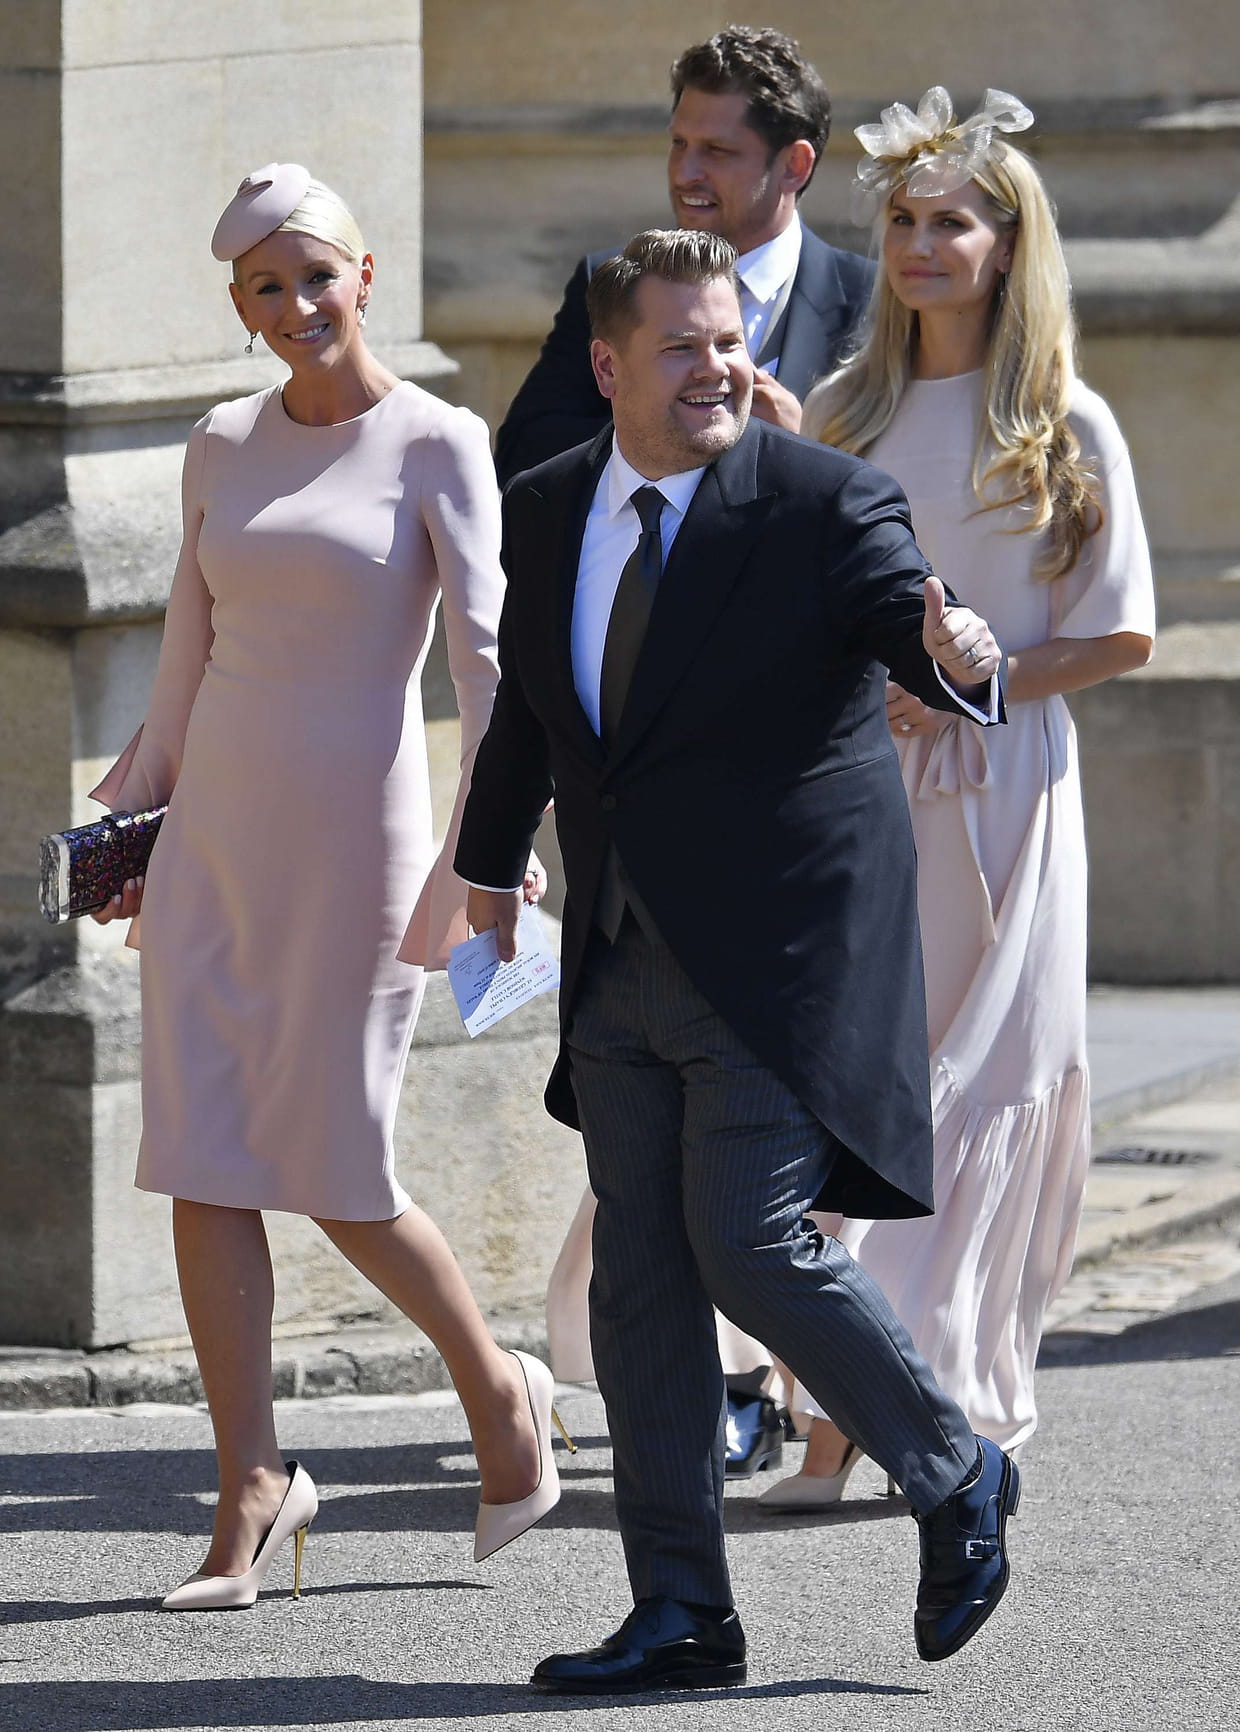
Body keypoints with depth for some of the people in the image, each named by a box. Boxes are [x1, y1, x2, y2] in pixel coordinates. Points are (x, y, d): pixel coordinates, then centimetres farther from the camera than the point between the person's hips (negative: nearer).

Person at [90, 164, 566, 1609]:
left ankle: (497, 1393, 23)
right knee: (203, 1165, -1)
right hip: (213, 837, 5)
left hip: (352, 837, -5)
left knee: (334, 1172, -2)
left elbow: (486, 647, -12)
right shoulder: (223, 448, 11)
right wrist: (137, 799, 18)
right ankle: (250, 1490, 5)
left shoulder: (436, 445, -5)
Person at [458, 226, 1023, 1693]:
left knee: (755, 1248, -11)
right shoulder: (547, 512, 8)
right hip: (619, 958, 6)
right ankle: (679, 1614, 11)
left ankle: (958, 1481, 12)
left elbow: (904, 619, -25)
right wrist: (489, 866, 35)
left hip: (777, 955, -6)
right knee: (639, 1280, 5)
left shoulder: (824, 502, -9)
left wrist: (957, 656, -48)